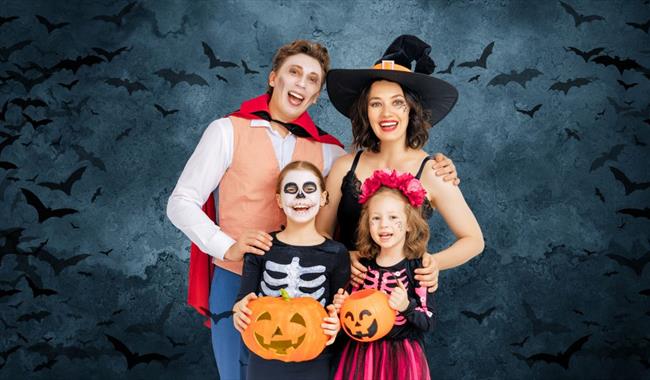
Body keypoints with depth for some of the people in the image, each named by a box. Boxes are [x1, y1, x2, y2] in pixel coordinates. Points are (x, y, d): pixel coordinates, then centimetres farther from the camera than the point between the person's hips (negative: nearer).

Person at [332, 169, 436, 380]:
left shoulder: (417, 268, -11)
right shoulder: (363, 266, 0)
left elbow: (429, 322, -10)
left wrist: (406, 306, -25)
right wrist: (342, 305, -6)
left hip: (401, 357, -3)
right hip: (361, 354, 3)